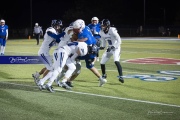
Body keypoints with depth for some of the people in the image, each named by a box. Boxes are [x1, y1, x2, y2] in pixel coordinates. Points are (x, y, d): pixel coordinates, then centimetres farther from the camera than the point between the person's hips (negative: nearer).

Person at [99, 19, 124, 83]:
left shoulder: (112, 31, -24)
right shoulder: (101, 32, -4)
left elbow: (119, 41, -22)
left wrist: (113, 47, -28)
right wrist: (103, 46, 0)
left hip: (116, 48, -7)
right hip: (109, 48, 7)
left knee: (116, 61, -29)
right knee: (102, 62, 7)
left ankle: (121, 76, -26)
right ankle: (104, 75, 32)